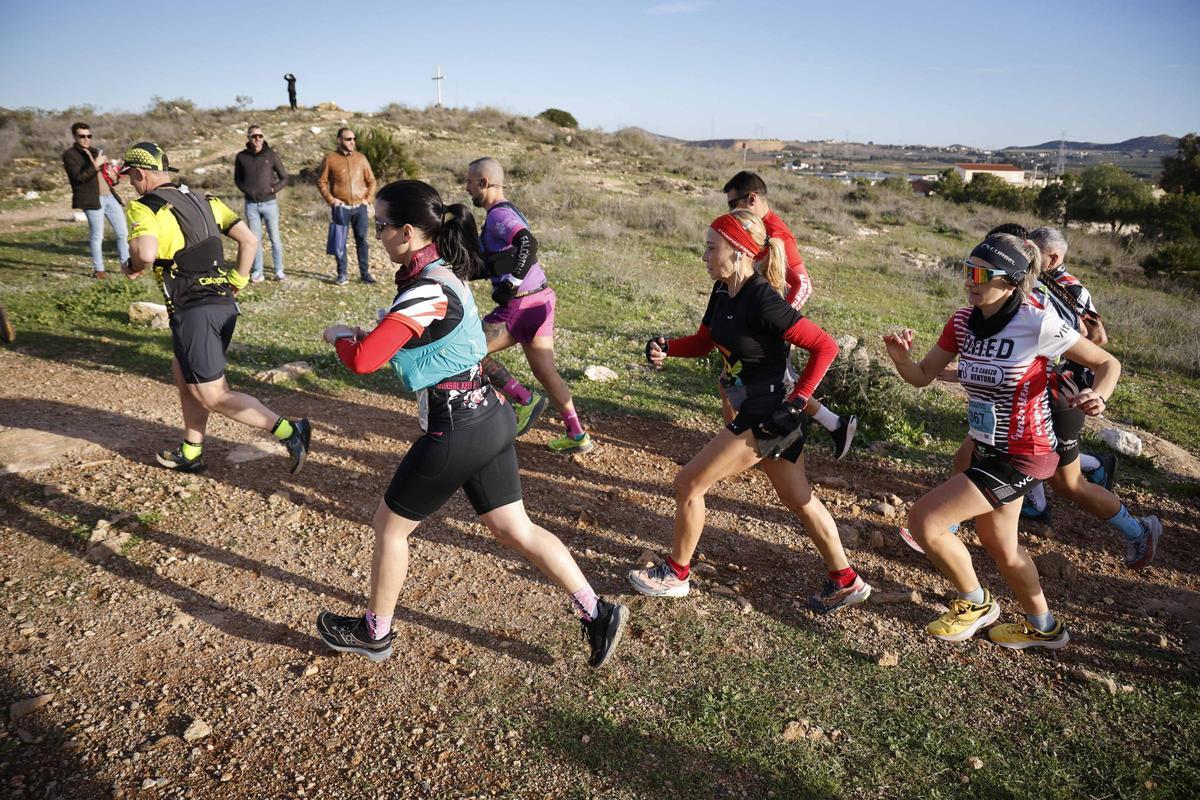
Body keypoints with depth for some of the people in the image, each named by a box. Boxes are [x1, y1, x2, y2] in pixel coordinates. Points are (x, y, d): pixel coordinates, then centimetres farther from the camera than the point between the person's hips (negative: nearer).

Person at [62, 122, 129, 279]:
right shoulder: (69, 155, -1)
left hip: (109, 196, 7)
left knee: (123, 233, 5)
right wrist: (96, 165, -19)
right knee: (97, 236, -3)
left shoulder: (95, 151, 20)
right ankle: (98, 269, 7)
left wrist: (114, 177, 7)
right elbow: (79, 177, -13)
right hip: (92, 199, -7)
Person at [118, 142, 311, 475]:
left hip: (194, 312, -8)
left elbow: (146, 253, -29)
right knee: (183, 373, 24)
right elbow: (249, 239, 8)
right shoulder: (202, 200, 13)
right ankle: (190, 454, 32)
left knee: (212, 396, -1)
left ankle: (289, 430, -11)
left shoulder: (144, 207, -9)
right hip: (224, 305, 8)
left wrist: (133, 268, -7)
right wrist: (237, 283, 14)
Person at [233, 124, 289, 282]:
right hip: (251, 204, 2)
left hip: (270, 203, -1)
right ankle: (257, 272, 13)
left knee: (275, 238, 1)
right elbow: (237, 178, 15)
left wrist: (274, 189, -8)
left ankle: (279, 271, 11)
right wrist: (245, 190, 0)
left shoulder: (271, 155, -3)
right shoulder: (241, 157, 2)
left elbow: (284, 177, 4)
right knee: (255, 239, 6)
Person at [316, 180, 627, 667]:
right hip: (487, 418, 9)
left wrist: (338, 334, -5)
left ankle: (373, 633, 33)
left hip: (454, 431, -9)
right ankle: (597, 613, 20)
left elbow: (363, 360, -26)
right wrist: (366, 334, 4)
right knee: (514, 528, 16)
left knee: (390, 526, 13)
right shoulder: (444, 272, 8)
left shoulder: (426, 291, -22)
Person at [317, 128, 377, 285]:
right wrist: (331, 200, -7)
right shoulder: (330, 159, 1)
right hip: (341, 207, -2)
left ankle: (365, 273, 11)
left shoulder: (361, 158, 8)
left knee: (361, 240, 4)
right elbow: (321, 182, 4)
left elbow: (371, 181, 13)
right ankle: (342, 275, 8)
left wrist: (369, 199, 1)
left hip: (360, 207, 2)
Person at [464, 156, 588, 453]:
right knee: (546, 372, 13)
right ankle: (577, 436, 16)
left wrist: (511, 282, -29)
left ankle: (524, 399, 2)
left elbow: (528, 243, -33)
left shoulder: (498, 215, -13)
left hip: (520, 305, -9)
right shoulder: (511, 211, 17)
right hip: (541, 300, 9)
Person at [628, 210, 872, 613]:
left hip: (768, 416, -9)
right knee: (799, 499, 19)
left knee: (688, 484, 0)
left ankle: (676, 574, 19)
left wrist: (796, 401, -21)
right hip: (759, 412, 9)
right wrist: (666, 348, -5)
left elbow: (825, 346, -23)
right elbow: (703, 342, 13)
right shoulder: (722, 292, 2)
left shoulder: (763, 301, -24)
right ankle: (845, 582, 33)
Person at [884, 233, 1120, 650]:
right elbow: (922, 376, -1)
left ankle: (976, 604, 12)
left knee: (922, 519, -13)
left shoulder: (1037, 324, -21)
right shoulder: (963, 322, -4)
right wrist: (900, 357, -23)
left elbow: (1108, 364, -10)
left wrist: (1098, 396, -31)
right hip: (985, 448, 8)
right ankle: (1043, 627, 49)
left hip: (1019, 458, -7)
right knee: (998, 544, 24)